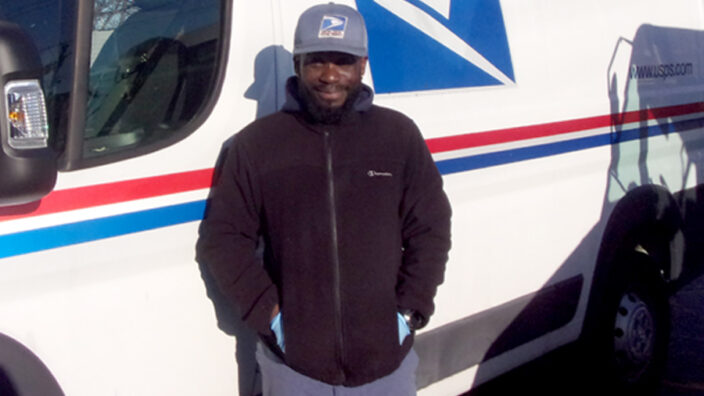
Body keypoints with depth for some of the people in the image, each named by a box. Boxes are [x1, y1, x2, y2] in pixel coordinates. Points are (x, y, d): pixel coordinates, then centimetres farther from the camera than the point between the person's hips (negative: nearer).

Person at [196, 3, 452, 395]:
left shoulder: (399, 135, 0)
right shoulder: (256, 144, -3)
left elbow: (431, 230, 4)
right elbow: (222, 238, 1)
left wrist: (409, 311, -4)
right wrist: (268, 313, -7)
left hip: (387, 361, 1)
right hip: (294, 365, -1)